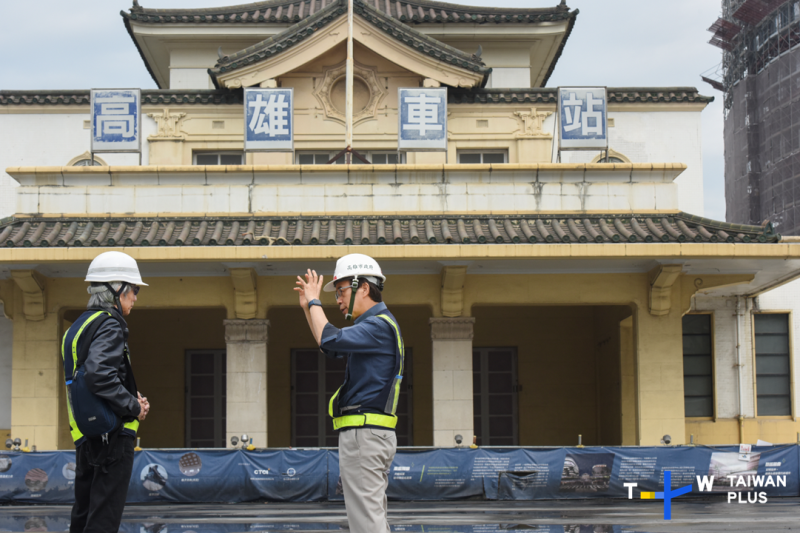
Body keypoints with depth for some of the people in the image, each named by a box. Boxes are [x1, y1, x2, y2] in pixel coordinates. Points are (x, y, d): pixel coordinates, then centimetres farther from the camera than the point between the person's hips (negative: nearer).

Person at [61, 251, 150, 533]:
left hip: (85, 437, 9)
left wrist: (132, 400, 9)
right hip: (112, 435, -9)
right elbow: (99, 374, -26)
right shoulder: (109, 325, -12)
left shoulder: (78, 326, 18)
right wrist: (134, 406, -14)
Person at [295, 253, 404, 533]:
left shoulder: (380, 325, -13)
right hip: (370, 434, 11)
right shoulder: (376, 325, 20)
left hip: (365, 433, -11)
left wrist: (315, 301, -10)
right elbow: (331, 348, 33)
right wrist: (308, 307, 26)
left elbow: (330, 339, -25)